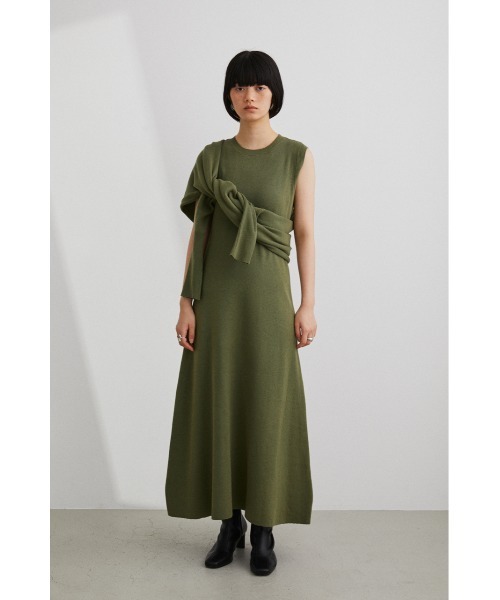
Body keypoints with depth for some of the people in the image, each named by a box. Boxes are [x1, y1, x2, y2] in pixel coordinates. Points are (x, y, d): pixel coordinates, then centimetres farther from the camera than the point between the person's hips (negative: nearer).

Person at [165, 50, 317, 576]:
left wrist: (308, 304, -7)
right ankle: (230, 523, 22)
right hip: (217, 296, 2)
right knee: (218, 406, 5)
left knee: (266, 409, 2)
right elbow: (198, 232, 5)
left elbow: (306, 233, 0)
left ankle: (263, 529, 18)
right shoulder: (212, 157, 7)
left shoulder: (298, 155, 2)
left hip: (268, 294, -2)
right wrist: (186, 303, -2)